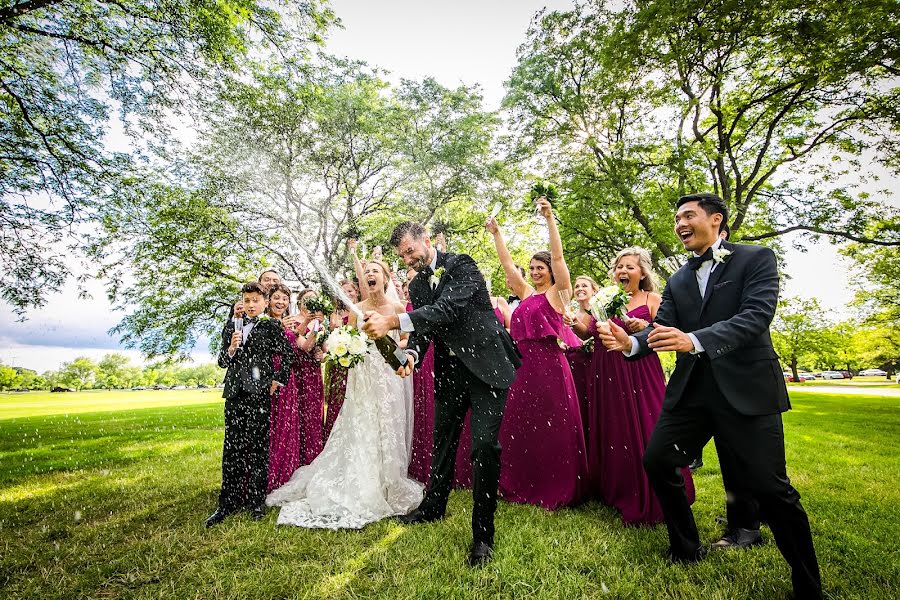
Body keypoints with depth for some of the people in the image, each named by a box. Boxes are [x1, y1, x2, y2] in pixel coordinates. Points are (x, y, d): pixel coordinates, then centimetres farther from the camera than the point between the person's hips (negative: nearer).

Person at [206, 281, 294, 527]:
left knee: (257, 447, 3)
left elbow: (288, 355, 0)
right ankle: (228, 503, 18)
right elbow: (222, 362, 12)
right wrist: (231, 348, -7)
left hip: (259, 394, -4)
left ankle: (256, 502, 15)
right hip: (235, 394, 4)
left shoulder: (271, 326, 1)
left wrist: (277, 380, -1)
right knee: (232, 448, 8)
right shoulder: (234, 327, 13)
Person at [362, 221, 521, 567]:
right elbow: (420, 329, 3)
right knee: (442, 440, 18)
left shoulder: (462, 265, -13)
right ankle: (433, 506, 40)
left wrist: (393, 321, -35)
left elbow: (449, 308, -28)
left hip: (485, 364, -6)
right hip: (449, 370, 7)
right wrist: (412, 353, -20)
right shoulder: (417, 286, 8)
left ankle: (483, 534, 9)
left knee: (484, 445, -8)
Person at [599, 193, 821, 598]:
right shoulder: (677, 281, 13)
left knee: (769, 487, -1)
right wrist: (630, 343, -19)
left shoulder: (756, 258, -2)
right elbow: (661, 329, 3)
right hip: (691, 390, 5)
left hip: (746, 389, -5)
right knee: (657, 462, 5)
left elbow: (757, 315, -18)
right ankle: (686, 549, 28)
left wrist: (694, 340, -33)